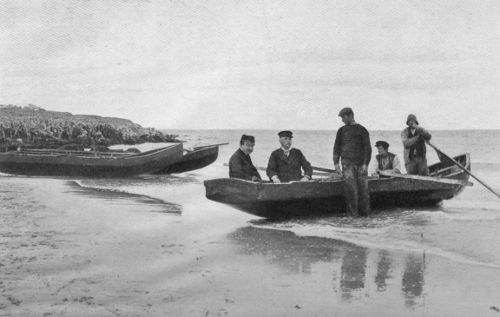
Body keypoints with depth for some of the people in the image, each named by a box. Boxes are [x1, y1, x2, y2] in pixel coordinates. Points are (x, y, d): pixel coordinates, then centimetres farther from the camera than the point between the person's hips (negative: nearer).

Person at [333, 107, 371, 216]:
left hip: (361, 163, -1)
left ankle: (365, 212, 9)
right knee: (351, 188, -7)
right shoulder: (342, 130, 13)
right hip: (347, 163, 1)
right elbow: (337, 147, 14)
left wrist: (365, 164, -7)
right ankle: (353, 213, -1)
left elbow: (367, 148, 3)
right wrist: (336, 163, 4)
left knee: (363, 187, -2)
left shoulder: (362, 130, 6)